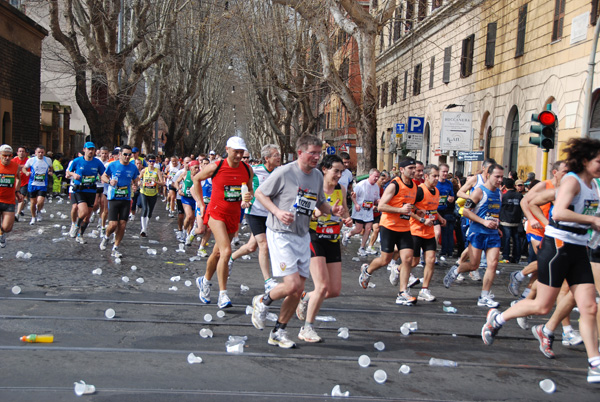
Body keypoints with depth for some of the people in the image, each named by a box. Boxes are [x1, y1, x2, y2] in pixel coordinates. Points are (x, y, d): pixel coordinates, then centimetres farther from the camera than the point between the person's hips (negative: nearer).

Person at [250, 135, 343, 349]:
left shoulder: (317, 175, 7)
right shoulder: (284, 172, -13)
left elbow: (320, 202, 20)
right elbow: (260, 193, -6)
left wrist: (332, 210, -2)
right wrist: (277, 212, -20)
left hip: (303, 236, 7)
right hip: (281, 235, -7)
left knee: (299, 290, 6)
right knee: (292, 284, -17)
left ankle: (279, 332, 22)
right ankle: (263, 301, 14)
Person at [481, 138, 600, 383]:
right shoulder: (572, 181, -14)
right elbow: (559, 212, -30)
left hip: (578, 250, 8)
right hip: (557, 246, -8)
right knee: (543, 306, 0)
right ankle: (498, 318, 22)